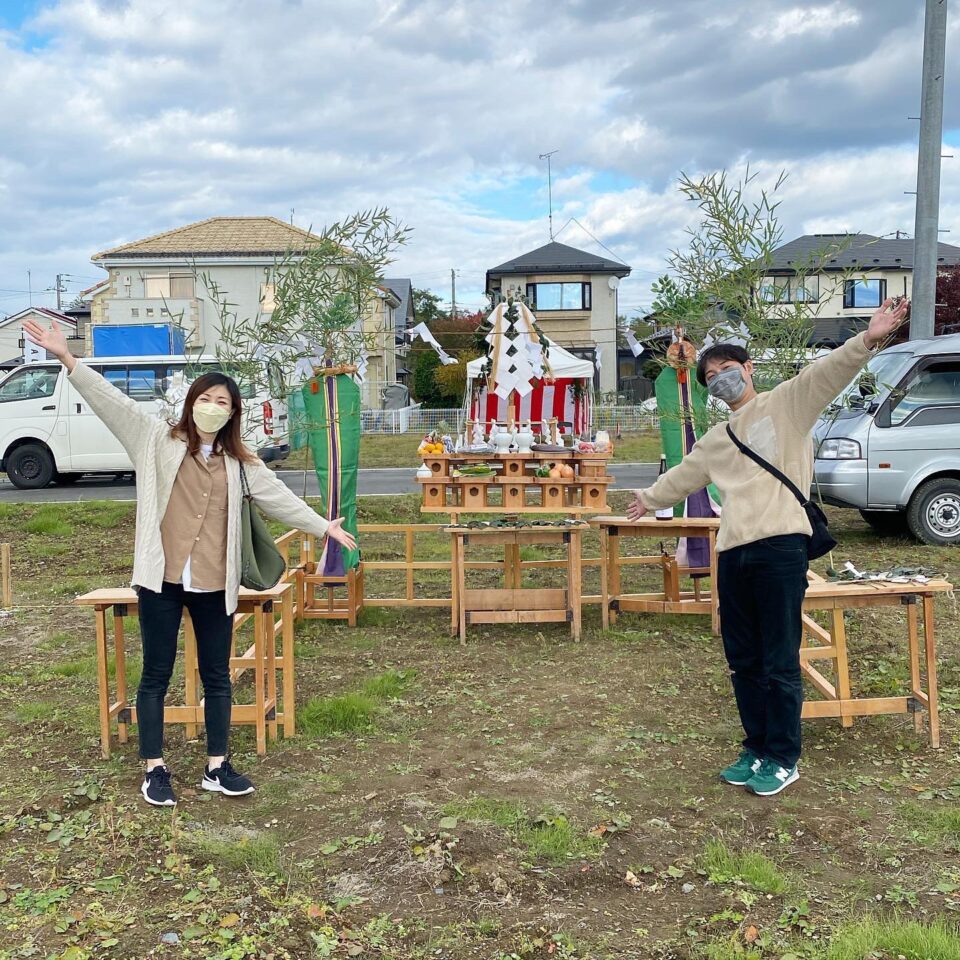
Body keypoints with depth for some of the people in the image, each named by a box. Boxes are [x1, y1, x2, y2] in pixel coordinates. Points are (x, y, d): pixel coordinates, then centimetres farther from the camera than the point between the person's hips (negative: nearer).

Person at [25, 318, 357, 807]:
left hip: (213, 585, 3)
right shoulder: (159, 440, 2)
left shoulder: (240, 462, 11)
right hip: (161, 580, -3)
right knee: (156, 675, 6)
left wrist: (323, 526, 15)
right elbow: (112, 401, -5)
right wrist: (66, 358, -13)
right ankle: (155, 769, 17)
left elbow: (279, 497, 16)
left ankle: (217, 766, 22)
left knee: (217, 676, 10)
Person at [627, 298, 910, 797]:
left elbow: (825, 375, -13)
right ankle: (756, 749, 26)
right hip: (733, 553, 7)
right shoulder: (716, 440, 24)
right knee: (743, 661, 12)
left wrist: (867, 341, -30)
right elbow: (683, 476, 41)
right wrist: (651, 498, 55)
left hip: (780, 547, -7)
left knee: (779, 662, -2)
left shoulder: (784, 404, 4)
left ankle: (784, 759, 12)